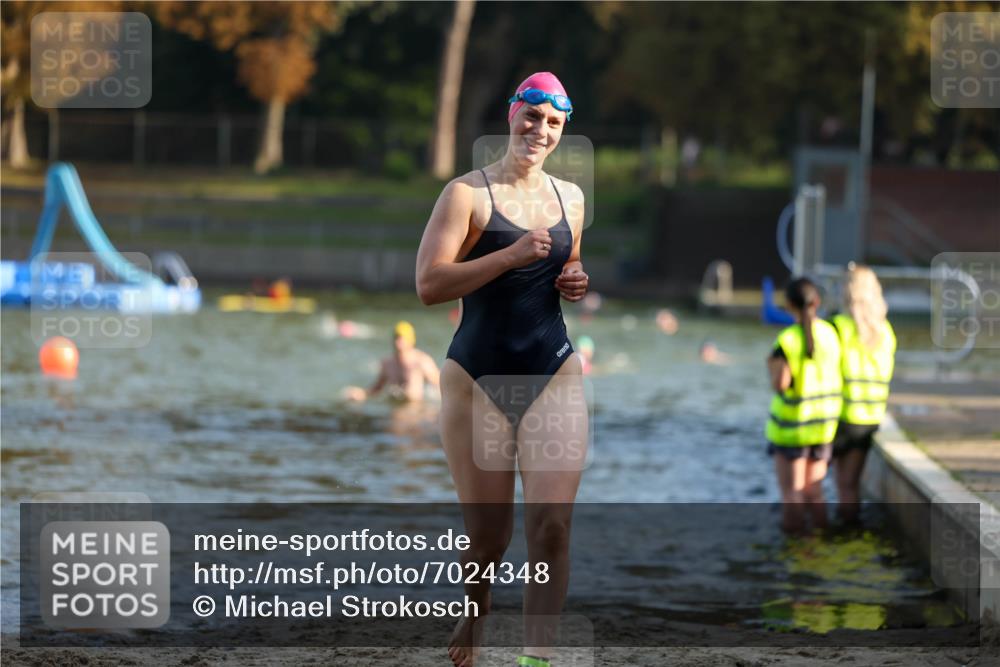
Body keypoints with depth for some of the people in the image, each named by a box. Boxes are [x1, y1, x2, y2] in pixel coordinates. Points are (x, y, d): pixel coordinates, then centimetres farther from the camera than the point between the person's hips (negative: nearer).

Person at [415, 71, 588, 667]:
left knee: (552, 525, -11)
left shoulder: (570, 197, 11)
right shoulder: (469, 193, -5)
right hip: (479, 378, -3)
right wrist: (511, 255, -22)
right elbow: (429, 285, -14)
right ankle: (475, 611, 35)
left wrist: (578, 283, 5)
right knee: (489, 536, 3)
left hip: (555, 374, 3)